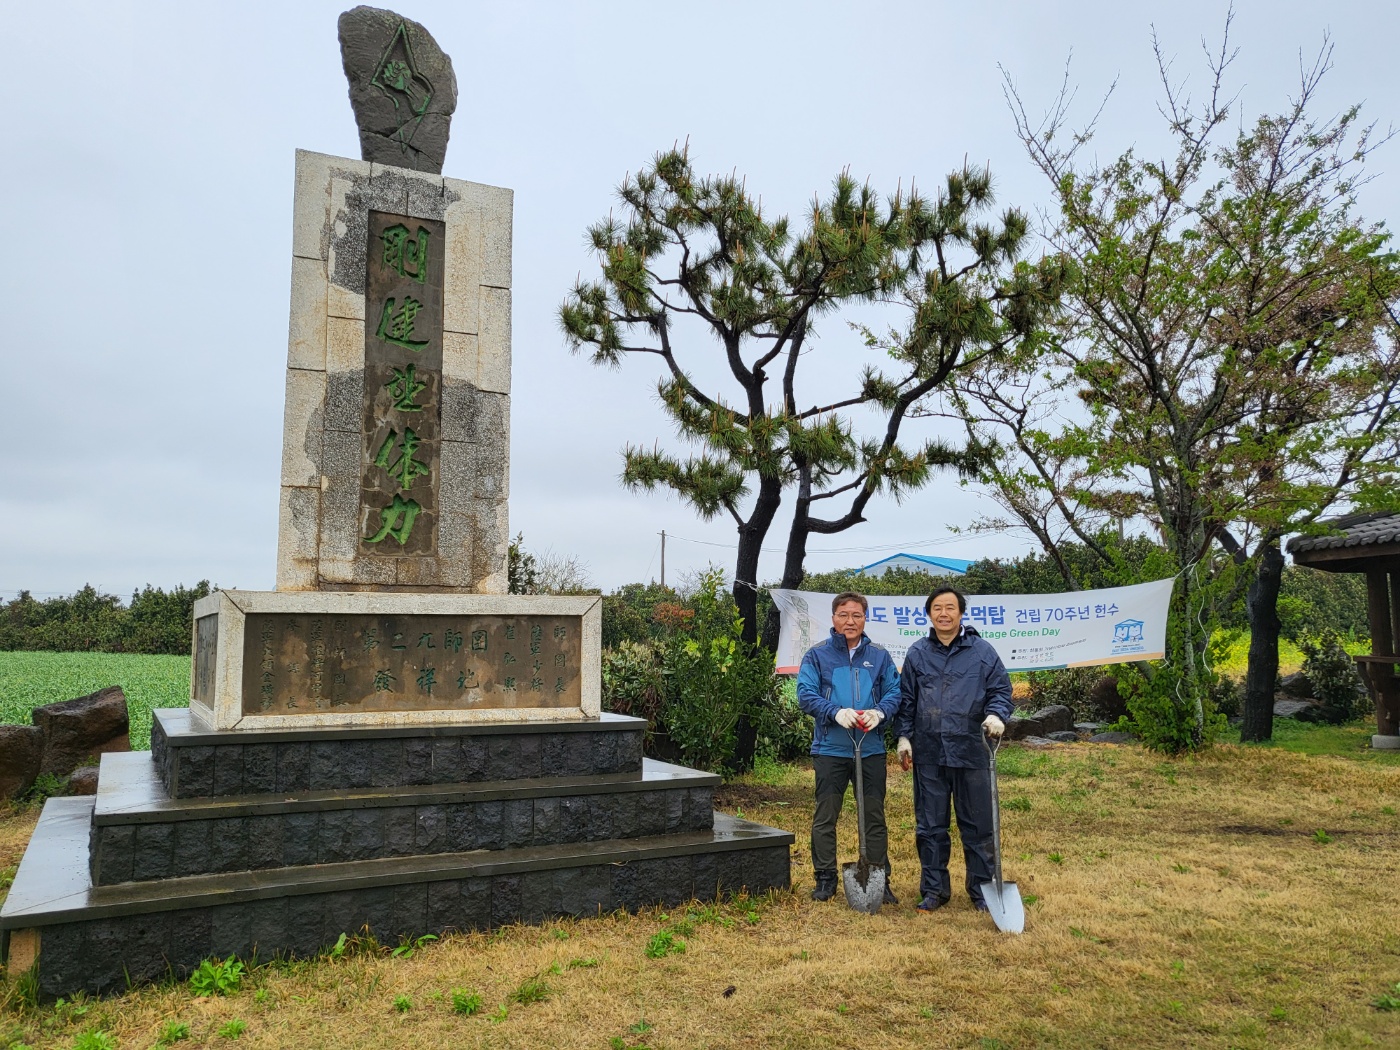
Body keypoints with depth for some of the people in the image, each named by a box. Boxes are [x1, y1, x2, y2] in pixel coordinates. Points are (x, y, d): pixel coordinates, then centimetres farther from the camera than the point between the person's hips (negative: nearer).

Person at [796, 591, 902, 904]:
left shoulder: (879, 656, 8)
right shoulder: (817, 655, 1)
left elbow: (894, 692, 4)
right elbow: (806, 694, -7)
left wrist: (879, 712, -17)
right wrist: (836, 712, -22)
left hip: (871, 750, 2)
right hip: (830, 749, -2)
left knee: (875, 817, 10)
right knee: (825, 817, 6)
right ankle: (825, 878, 18)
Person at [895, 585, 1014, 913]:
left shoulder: (982, 651, 2)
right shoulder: (917, 653, 7)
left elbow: (1001, 689, 5)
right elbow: (906, 700, 12)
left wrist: (996, 715, -14)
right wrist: (904, 736, 6)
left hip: (971, 752, -2)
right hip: (928, 754, 2)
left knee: (978, 825, 6)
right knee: (930, 826, 9)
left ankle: (982, 889, 21)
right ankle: (934, 889, 22)